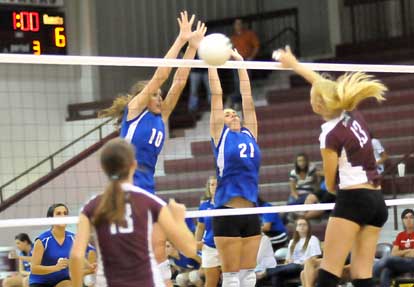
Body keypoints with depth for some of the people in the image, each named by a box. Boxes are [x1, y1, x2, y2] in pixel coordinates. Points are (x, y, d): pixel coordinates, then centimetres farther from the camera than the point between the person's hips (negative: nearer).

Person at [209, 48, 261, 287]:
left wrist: (241, 65, 19)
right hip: (227, 213, -5)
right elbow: (217, 95, 3)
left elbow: (248, 100, 17)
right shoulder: (220, 134, 3)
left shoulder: (249, 134, 14)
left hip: (251, 212, 5)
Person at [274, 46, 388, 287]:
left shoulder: (331, 135, -11)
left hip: (353, 200, -8)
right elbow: (326, 87, 26)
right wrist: (294, 64, 35)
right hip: (378, 201, 8)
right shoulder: (353, 115, 8)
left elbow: (331, 184, -1)